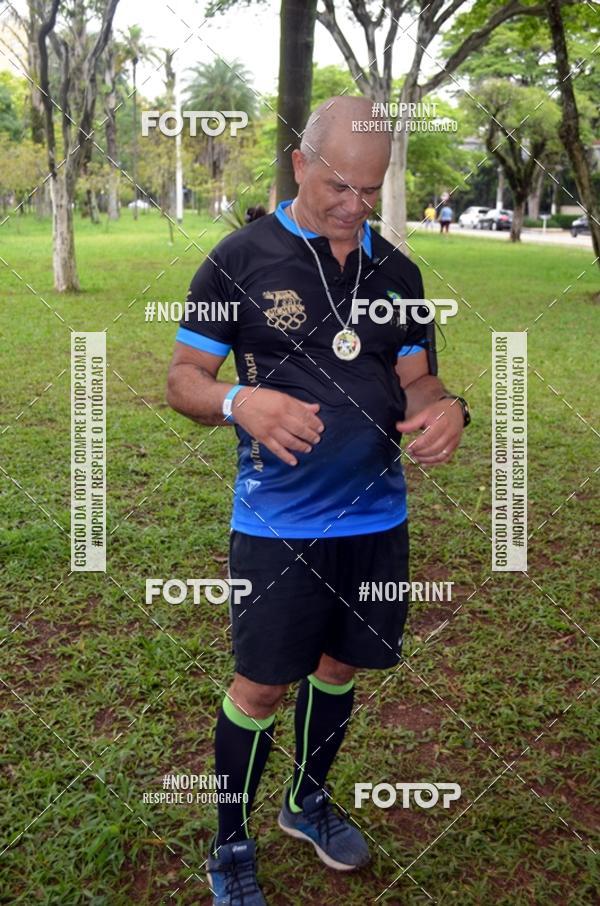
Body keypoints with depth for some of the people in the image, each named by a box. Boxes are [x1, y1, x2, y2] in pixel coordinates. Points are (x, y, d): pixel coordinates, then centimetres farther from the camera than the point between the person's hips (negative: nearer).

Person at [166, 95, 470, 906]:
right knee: (261, 685, 4)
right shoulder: (240, 260, -8)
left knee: (339, 664, 19)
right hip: (277, 526, -4)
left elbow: (416, 382, 10)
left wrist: (446, 408, -14)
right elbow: (184, 379, -6)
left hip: (377, 518, 5)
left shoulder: (397, 273, 5)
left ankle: (308, 801, 45)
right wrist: (239, 401, -29)